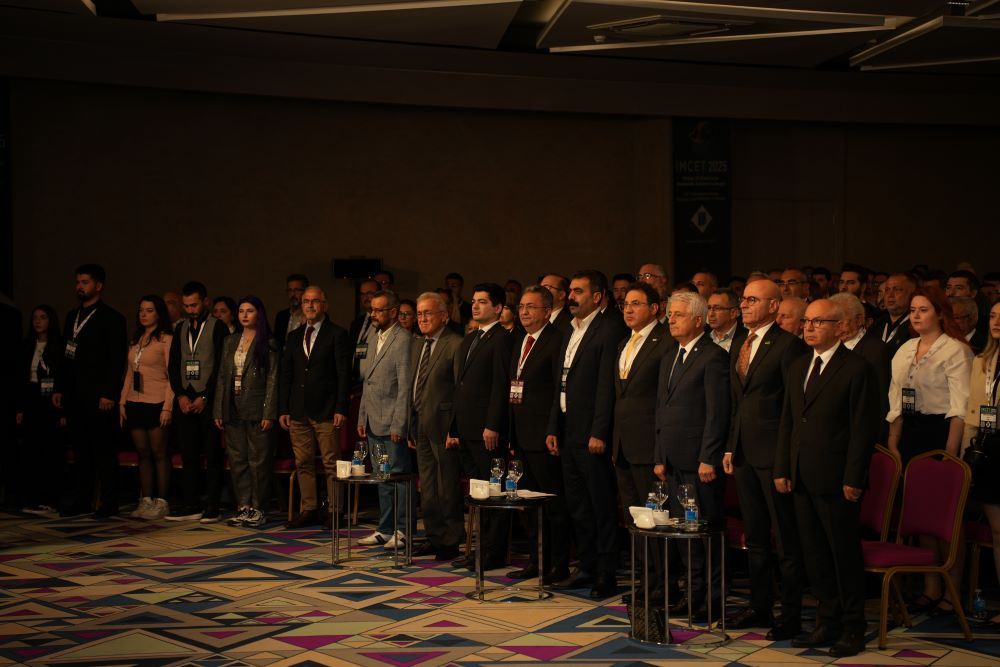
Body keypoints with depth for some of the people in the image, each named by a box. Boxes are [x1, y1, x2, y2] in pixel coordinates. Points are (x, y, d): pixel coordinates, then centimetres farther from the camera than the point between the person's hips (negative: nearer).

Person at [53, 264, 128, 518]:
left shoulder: (112, 318, -4)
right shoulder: (72, 316, 17)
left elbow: (117, 360, -10)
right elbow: (65, 355, 19)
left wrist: (109, 394, -16)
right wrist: (59, 388, 12)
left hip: (98, 396, -7)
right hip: (74, 396, 7)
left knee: (103, 450, -2)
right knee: (80, 450, 10)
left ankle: (109, 503, 3)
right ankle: (81, 500, 15)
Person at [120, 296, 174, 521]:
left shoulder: (166, 339, -5)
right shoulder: (135, 340, 16)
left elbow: (171, 375, -9)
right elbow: (129, 374, 17)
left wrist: (168, 407, -15)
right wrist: (122, 402, 9)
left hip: (156, 404, -6)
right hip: (135, 403, 6)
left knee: (159, 454, -2)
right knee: (143, 454, 7)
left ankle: (161, 502, 2)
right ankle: (145, 501, 11)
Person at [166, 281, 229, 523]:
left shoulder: (218, 328, -2)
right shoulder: (181, 329, 15)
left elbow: (221, 367, -8)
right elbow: (174, 366, 13)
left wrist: (204, 398, -11)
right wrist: (181, 395, 0)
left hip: (208, 401, -5)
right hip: (185, 401, 5)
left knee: (212, 455, -2)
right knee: (188, 455, 6)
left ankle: (212, 507, 1)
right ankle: (192, 505, 11)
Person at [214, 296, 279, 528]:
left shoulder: (268, 344, -2)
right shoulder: (230, 343, 14)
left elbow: (272, 380, -7)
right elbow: (222, 378, 14)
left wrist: (269, 413, -13)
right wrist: (218, 411, 8)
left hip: (257, 410, -5)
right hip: (234, 410, 5)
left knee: (258, 460, -2)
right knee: (237, 460, 7)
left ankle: (258, 509, 6)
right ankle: (243, 507, 14)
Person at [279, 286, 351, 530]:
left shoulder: (337, 335, -1)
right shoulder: (293, 337, 15)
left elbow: (344, 375, -5)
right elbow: (285, 375, 15)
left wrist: (341, 409, -12)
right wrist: (283, 409, 8)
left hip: (326, 411, -5)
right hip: (298, 412, 5)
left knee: (331, 463, -3)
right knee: (303, 463, 7)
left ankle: (333, 511, 4)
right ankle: (308, 510, 14)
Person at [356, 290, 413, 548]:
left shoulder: (403, 340, -12)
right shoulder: (375, 338, 16)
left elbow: (405, 386, -16)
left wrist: (398, 425, -18)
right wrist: (362, 418, 15)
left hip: (393, 424, -9)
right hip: (373, 423, 9)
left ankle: (403, 530, 6)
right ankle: (385, 529, 21)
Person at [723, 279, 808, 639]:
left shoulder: (788, 344, -11)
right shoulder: (738, 343, 14)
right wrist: (730, 446, 13)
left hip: (774, 453, -8)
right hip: (744, 453, 8)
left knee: (787, 540, 1)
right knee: (755, 536, 16)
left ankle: (791, 615, 10)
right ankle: (759, 606, 27)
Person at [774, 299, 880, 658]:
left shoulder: (857, 369, -8)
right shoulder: (798, 367, 14)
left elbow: (864, 428, -11)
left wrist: (853, 479, -15)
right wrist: (782, 469, 8)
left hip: (836, 480, -7)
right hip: (802, 479, 7)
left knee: (845, 556, 3)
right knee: (815, 555, 12)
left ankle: (852, 629, 14)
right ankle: (828, 623, 23)